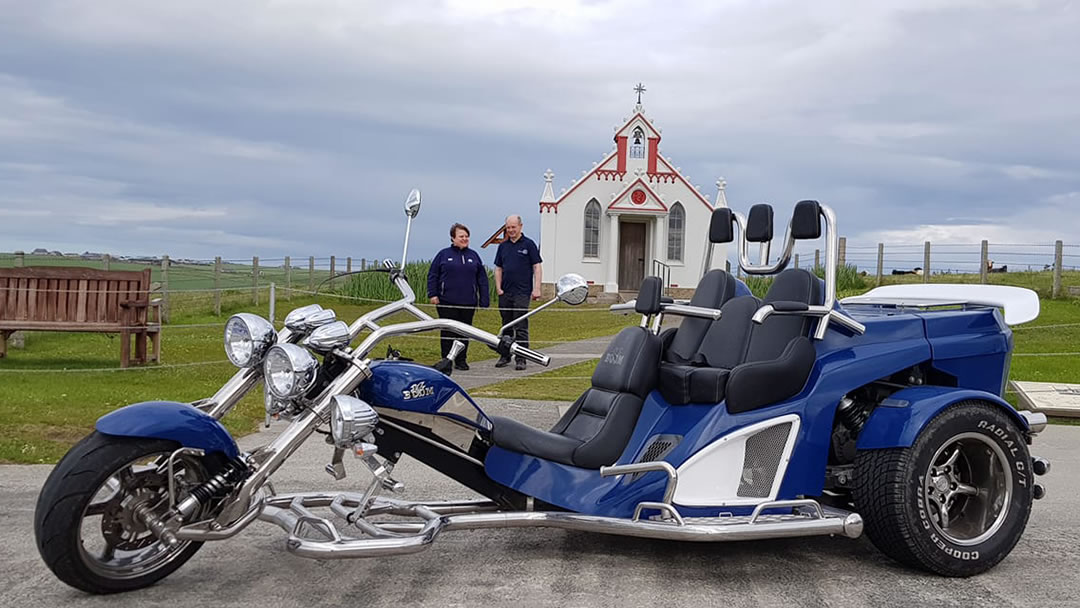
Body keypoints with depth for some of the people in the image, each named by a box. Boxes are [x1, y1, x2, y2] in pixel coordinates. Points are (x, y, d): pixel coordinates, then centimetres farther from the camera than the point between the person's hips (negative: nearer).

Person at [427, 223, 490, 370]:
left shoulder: (473, 256, 11)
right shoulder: (444, 254, 4)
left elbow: (482, 279, 11)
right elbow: (432, 275, 5)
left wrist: (484, 300, 5)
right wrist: (433, 294, -4)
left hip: (468, 303, 2)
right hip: (447, 303, -2)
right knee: (448, 331, 1)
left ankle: (461, 360, 15)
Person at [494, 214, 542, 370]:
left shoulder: (529, 244, 0)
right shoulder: (503, 246, 13)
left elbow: (537, 268, -2)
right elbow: (498, 269, 15)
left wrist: (536, 289, -11)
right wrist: (498, 288, 3)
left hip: (522, 293, -5)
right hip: (505, 293, 5)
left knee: (521, 328, -5)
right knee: (506, 326, 11)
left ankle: (521, 359, -3)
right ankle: (505, 356, 20)